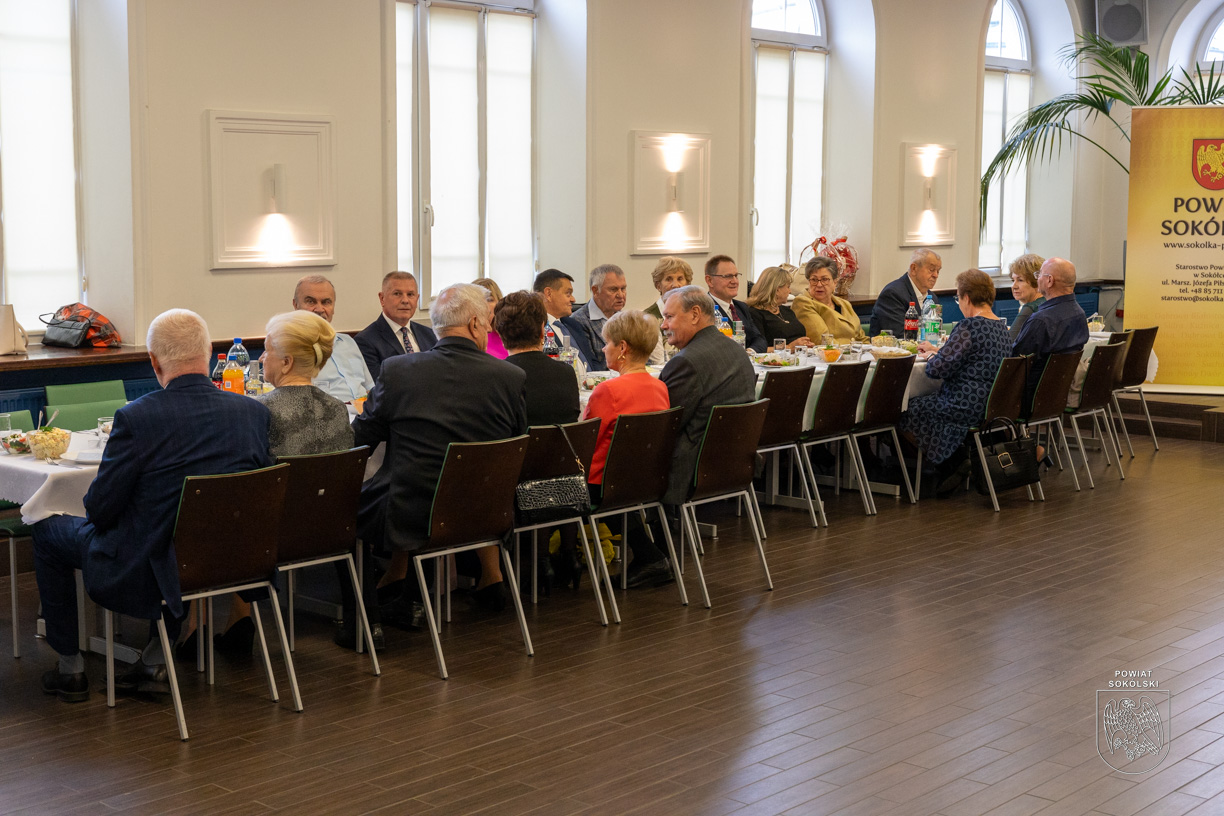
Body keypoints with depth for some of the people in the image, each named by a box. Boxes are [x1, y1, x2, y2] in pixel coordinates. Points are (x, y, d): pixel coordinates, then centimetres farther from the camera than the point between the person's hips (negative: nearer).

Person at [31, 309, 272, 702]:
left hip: (148, 573, -4)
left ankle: (70, 669, 30)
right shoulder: (254, 412, -7)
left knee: (47, 531, 21)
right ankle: (157, 659, 34)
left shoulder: (136, 418, -20)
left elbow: (99, 510, -12)